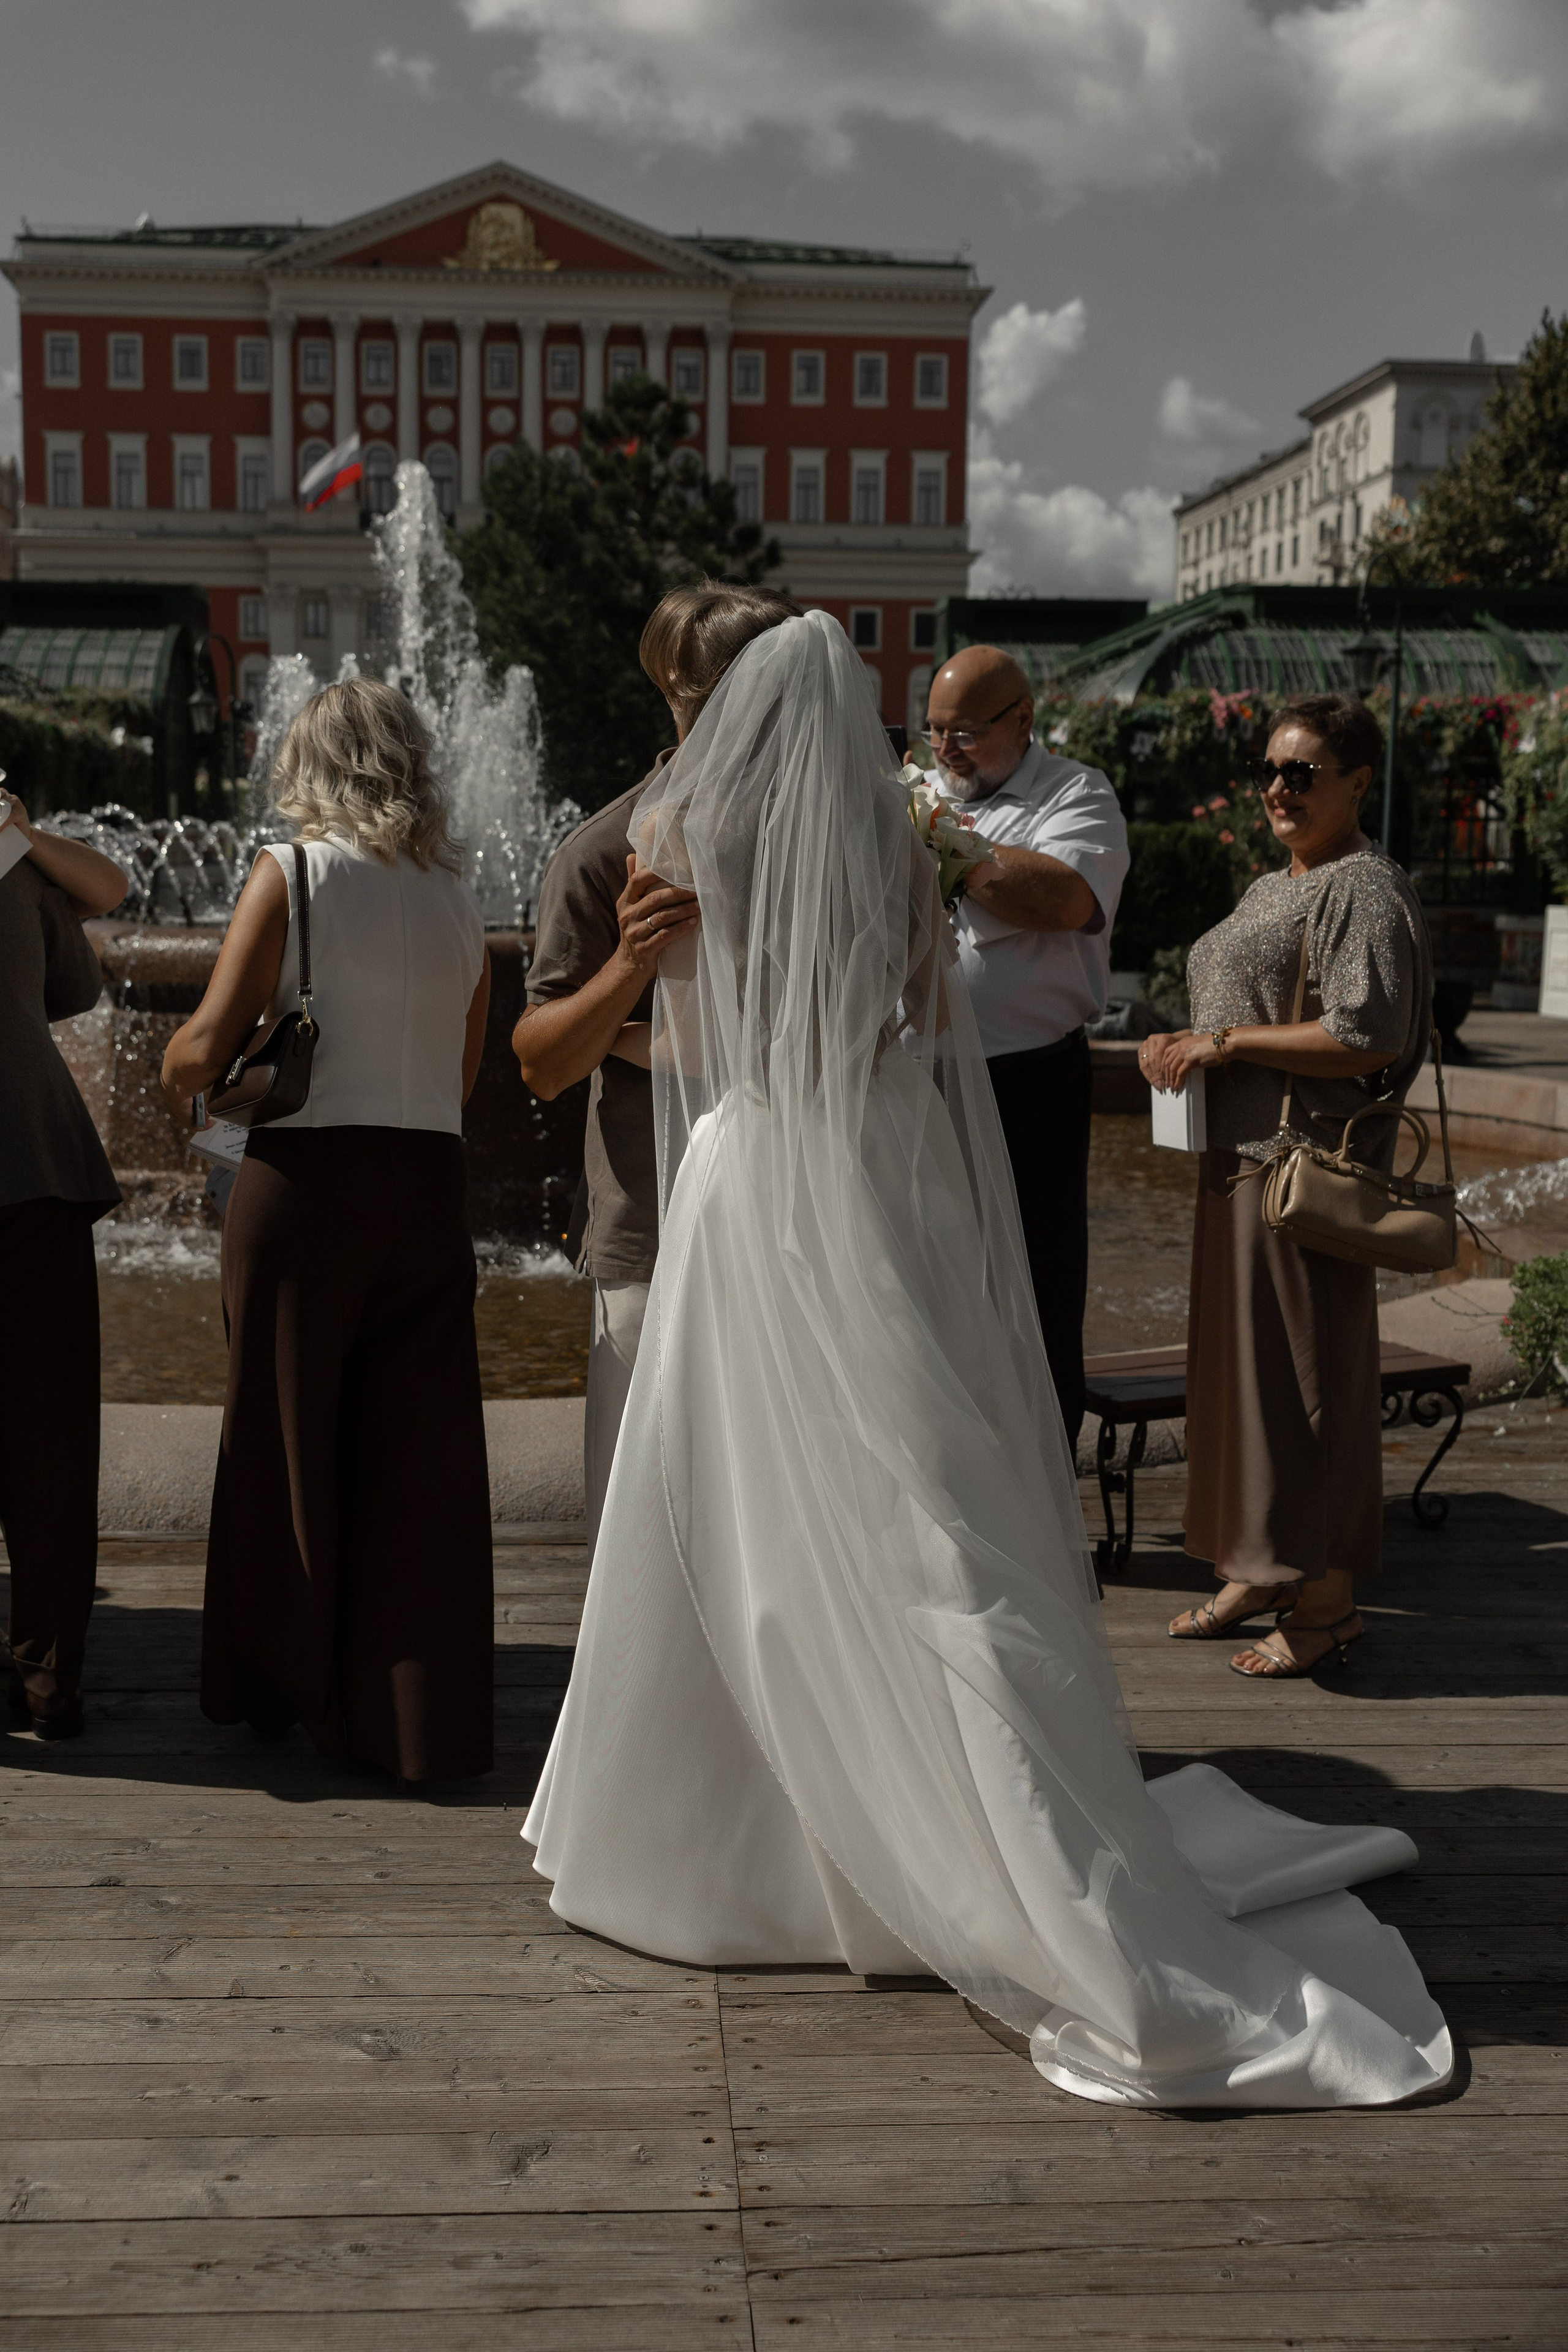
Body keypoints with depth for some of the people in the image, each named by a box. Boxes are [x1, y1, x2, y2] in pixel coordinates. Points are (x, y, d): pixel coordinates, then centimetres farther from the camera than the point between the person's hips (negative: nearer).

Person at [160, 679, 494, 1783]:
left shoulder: (291, 872, -3)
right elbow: (464, 1075, 12)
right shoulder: (458, 894, 11)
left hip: (307, 1175, -3)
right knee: (422, 1453, 6)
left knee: (291, 1440, 11)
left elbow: (208, 1044, -7)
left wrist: (181, 1078, 13)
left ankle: (288, 1688, 25)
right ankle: (425, 1719, 9)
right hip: (430, 1182, 4)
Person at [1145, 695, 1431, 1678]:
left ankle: (1327, 1598, 6)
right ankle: (1261, 1571, 24)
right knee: (1244, 1363, 13)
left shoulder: (1366, 890, -11)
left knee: (1308, 1369, -4)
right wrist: (1181, 1048, 8)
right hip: (1243, 1154, 10)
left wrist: (1225, 1044, -18)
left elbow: (1367, 1041, -22)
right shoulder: (1274, 888, 20)